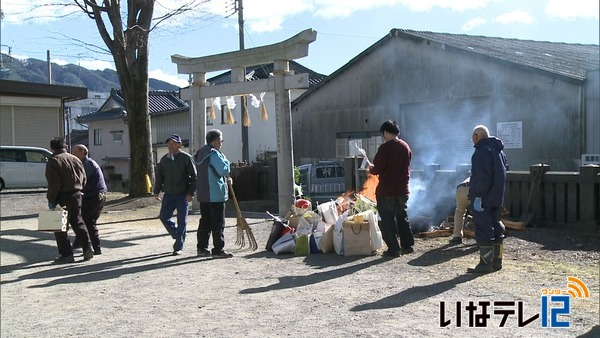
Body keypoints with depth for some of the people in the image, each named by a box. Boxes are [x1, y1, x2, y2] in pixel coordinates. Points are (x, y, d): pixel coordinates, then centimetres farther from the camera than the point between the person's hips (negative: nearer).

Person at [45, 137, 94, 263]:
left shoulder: (53, 161, -9)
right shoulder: (75, 159, 11)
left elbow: (54, 183, -17)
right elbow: (83, 179, 12)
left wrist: (51, 199, -11)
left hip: (62, 197, -6)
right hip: (76, 195, 6)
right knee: (78, 222, 16)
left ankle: (66, 254, 3)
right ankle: (87, 247, 4)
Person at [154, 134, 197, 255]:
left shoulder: (186, 158, -8)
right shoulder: (164, 159, 7)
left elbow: (194, 177, -9)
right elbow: (159, 176, 16)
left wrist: (191, 193, -14)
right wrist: (157, 191, 10)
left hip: (183, 195, -5)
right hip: (168, 194, 5)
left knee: (181, 221, 0)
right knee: (164, 217, 1)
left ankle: (179, 247, 9)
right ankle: (177, 235, 25)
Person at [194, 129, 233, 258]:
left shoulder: (202, 154, 16)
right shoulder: (214, 154, -15)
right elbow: (224, 170, -20)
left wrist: (225, 179, 15)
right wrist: (225, 160, -2)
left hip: (203, 194, 9)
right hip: (215, 194, -9)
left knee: (205, 221, 13)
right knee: (218, 223, -4)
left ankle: (202, 248, 17)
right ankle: (218, 249, -1)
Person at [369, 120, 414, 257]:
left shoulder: (385, 148, -15)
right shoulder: (406, 146, 8)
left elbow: (377, 169, -17)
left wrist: (371, 168, 4)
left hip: (386, 190, -7)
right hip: (403, 188, 7)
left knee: (387, 219, 2)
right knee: (402, 216, 18)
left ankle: (393, 248, 2)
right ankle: (407, 245, 22)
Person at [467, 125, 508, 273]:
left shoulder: (482, 151, -15)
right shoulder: (498, 150, 17)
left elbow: (482, 177, -22)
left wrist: (478, 196, -21)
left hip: (484, 199, -10)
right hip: (497, 198, 10)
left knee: (483, 229, -7)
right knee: (495, 228, 14)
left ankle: (486, 263, -6)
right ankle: (497, 261, 21)